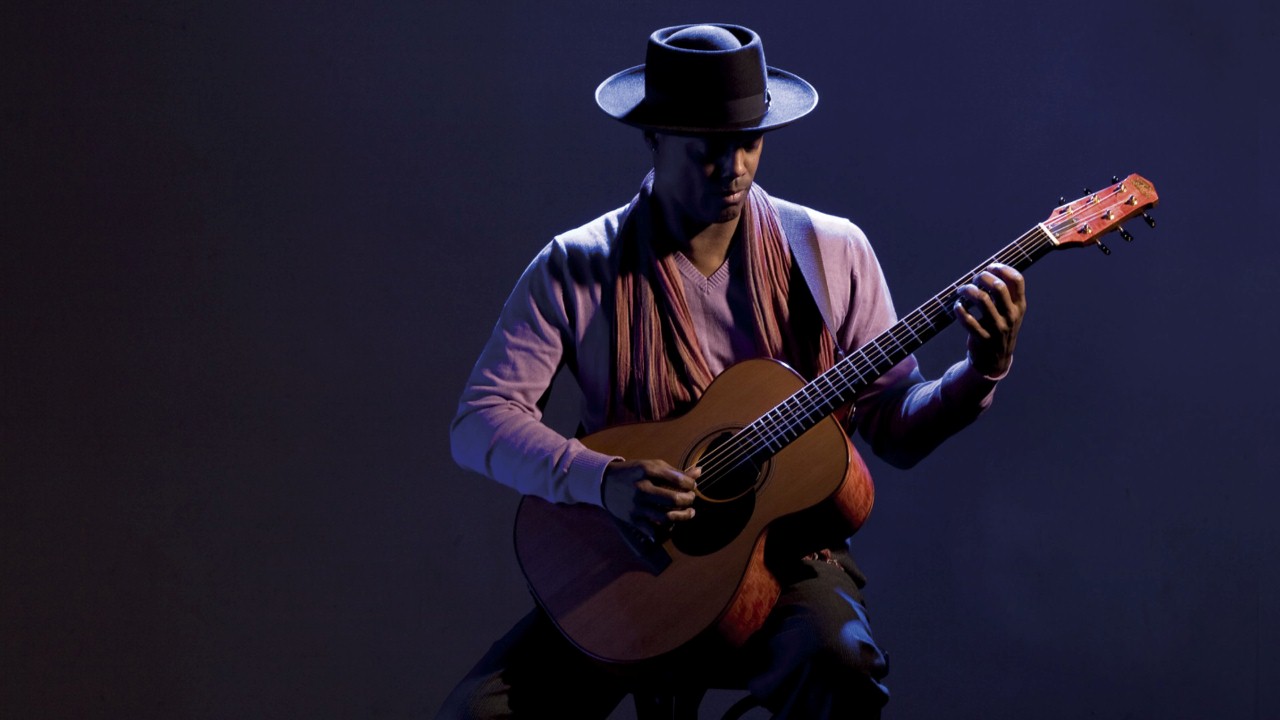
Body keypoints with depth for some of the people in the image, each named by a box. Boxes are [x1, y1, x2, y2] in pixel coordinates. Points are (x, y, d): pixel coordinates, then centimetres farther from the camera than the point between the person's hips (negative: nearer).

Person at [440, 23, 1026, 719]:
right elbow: (479, 421, -7)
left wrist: (981, 373, -14)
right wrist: (603, 481, -22)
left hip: (786, 556, 0)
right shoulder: (575, 269, -2)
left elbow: (894, 429, 5)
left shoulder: (830, 252, 3)